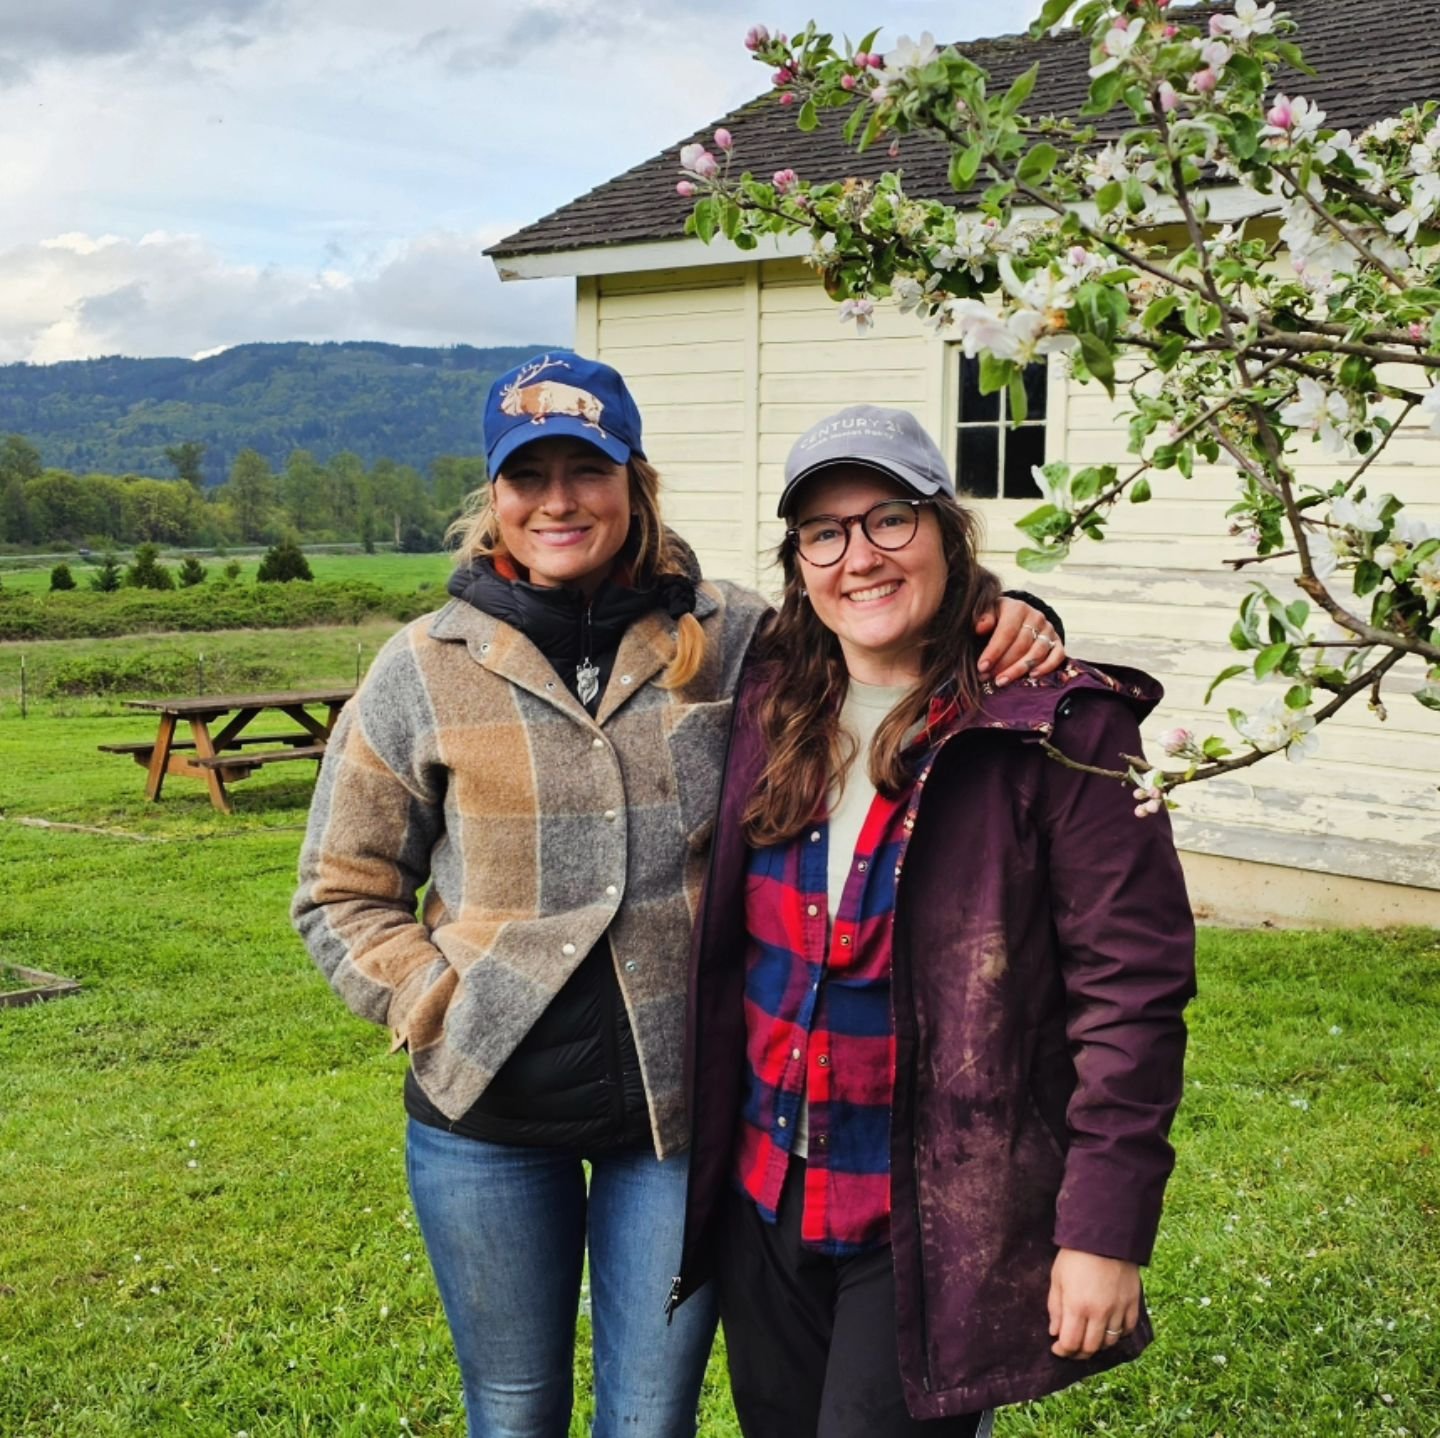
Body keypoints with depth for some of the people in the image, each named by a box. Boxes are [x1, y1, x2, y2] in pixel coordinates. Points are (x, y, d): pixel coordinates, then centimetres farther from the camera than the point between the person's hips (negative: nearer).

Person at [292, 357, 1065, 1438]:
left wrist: (1004, 625, -15)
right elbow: (343, 894, 4)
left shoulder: (732, 641, -3)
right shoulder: (426, 671, -2)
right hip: (489, 1117, 1)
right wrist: (438, 1008, -9)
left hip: (678, 1104, 0)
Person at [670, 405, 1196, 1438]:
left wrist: (1107, 1228, -15)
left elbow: (1132, 985, -13)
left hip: (936, 1231, -5)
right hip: (762, 1202, 6)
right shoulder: (773, 711, 4)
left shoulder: (1057, 731, -12)